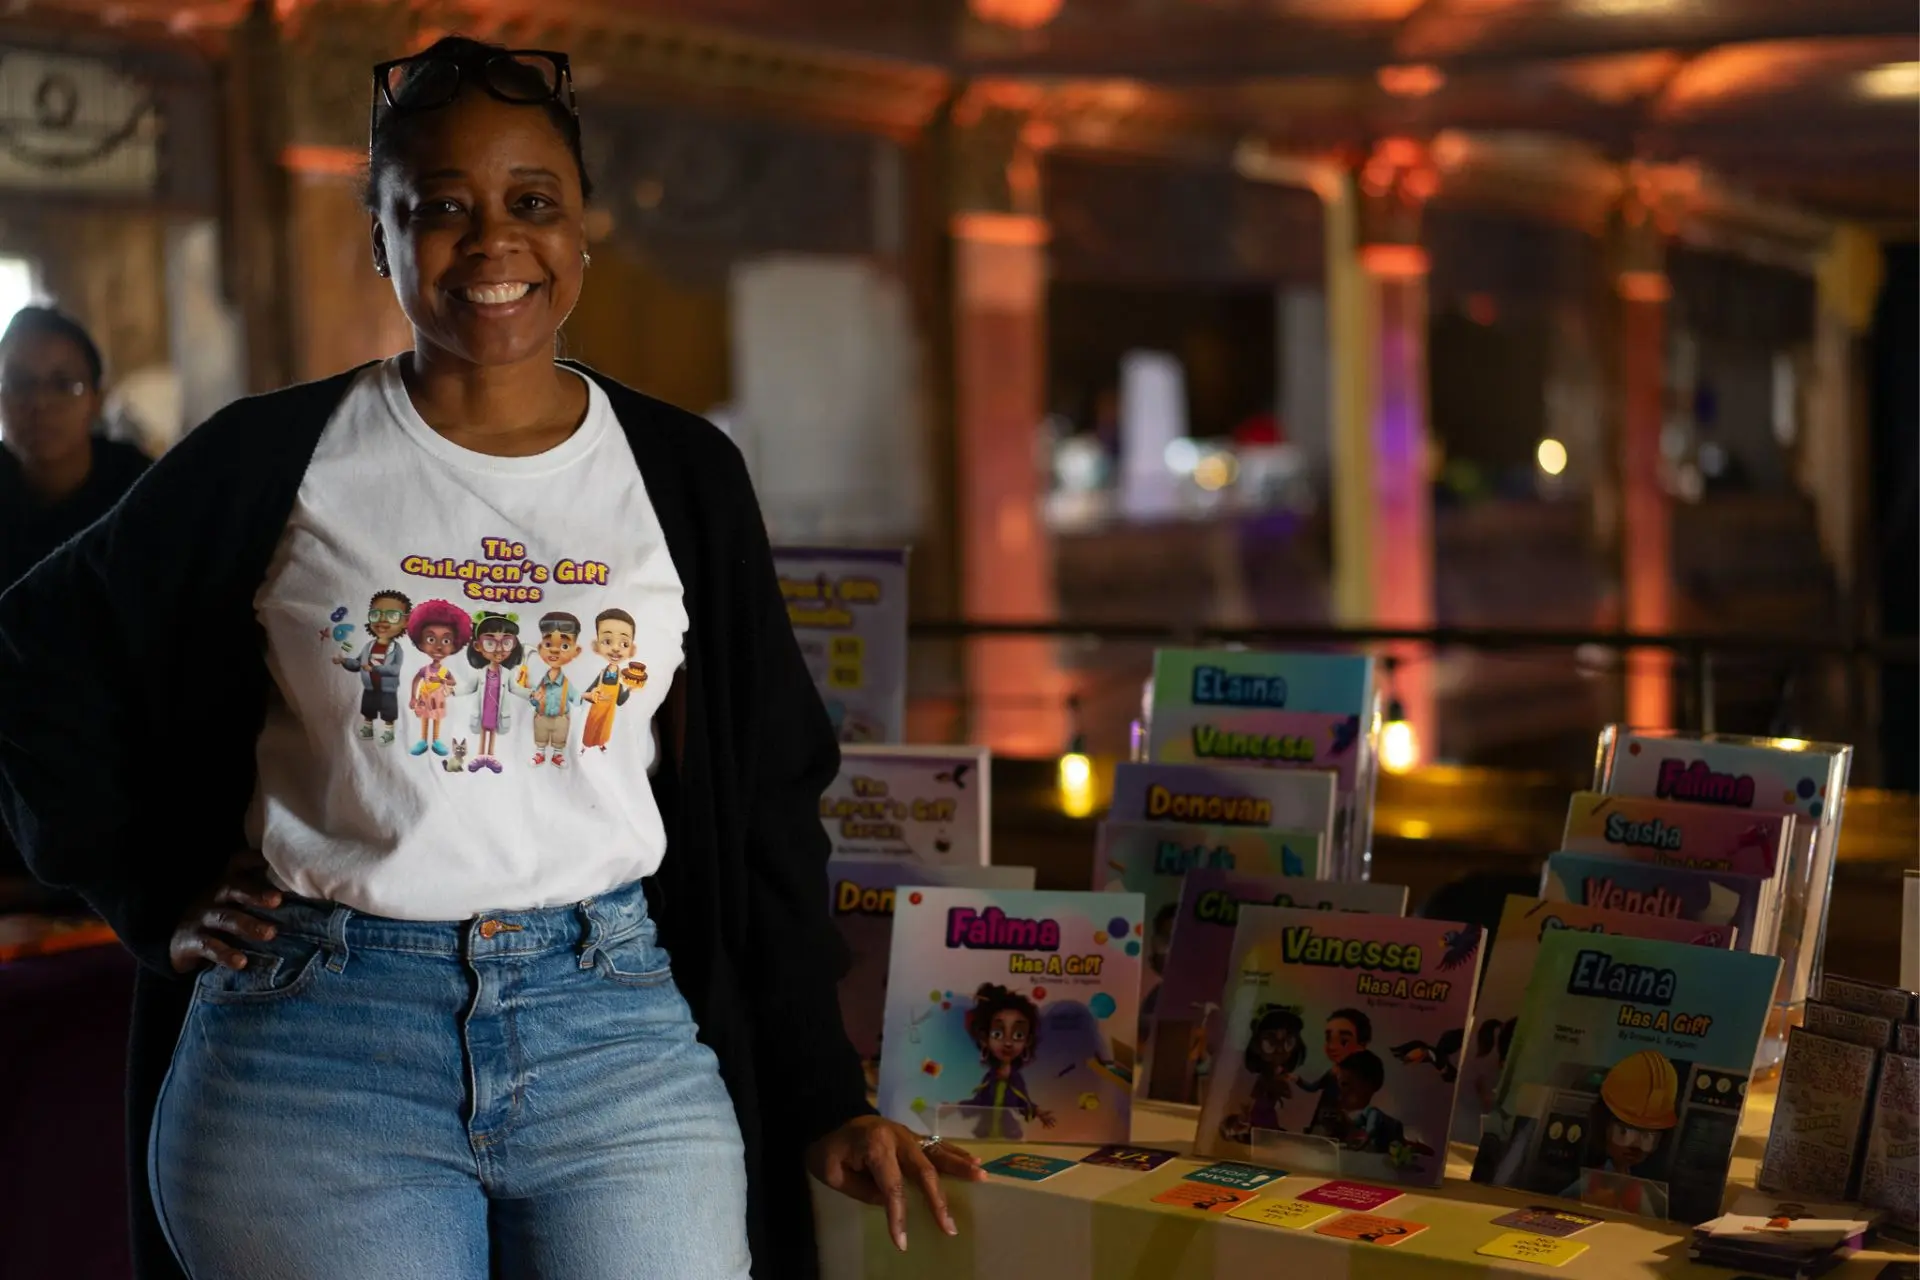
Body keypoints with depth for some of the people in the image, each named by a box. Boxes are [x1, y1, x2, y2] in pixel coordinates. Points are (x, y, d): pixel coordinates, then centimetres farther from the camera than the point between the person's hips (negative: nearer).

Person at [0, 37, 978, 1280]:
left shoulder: (682, 474, 6)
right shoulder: (274, 459, 2)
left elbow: (765, 804, 8)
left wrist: (822, 1099, 5)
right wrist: (158, 898, 4)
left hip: (623, 1036, 1)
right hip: (315, 1043, -1)